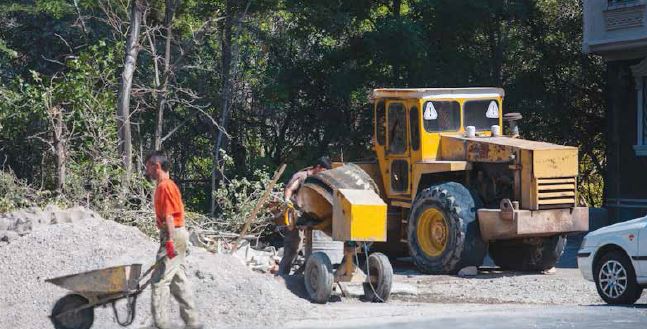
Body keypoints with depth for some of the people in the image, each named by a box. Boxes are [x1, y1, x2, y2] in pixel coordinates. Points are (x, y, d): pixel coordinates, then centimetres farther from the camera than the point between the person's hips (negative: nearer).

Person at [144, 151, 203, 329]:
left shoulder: (165, 186, -13)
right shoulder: (163, 186, 17)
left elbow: (169, 215, -20)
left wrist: (170, 240, -25)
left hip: (173, 235, -10)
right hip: (174, 236, 10)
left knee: (160, 280, -10)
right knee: (178, 280, 12)